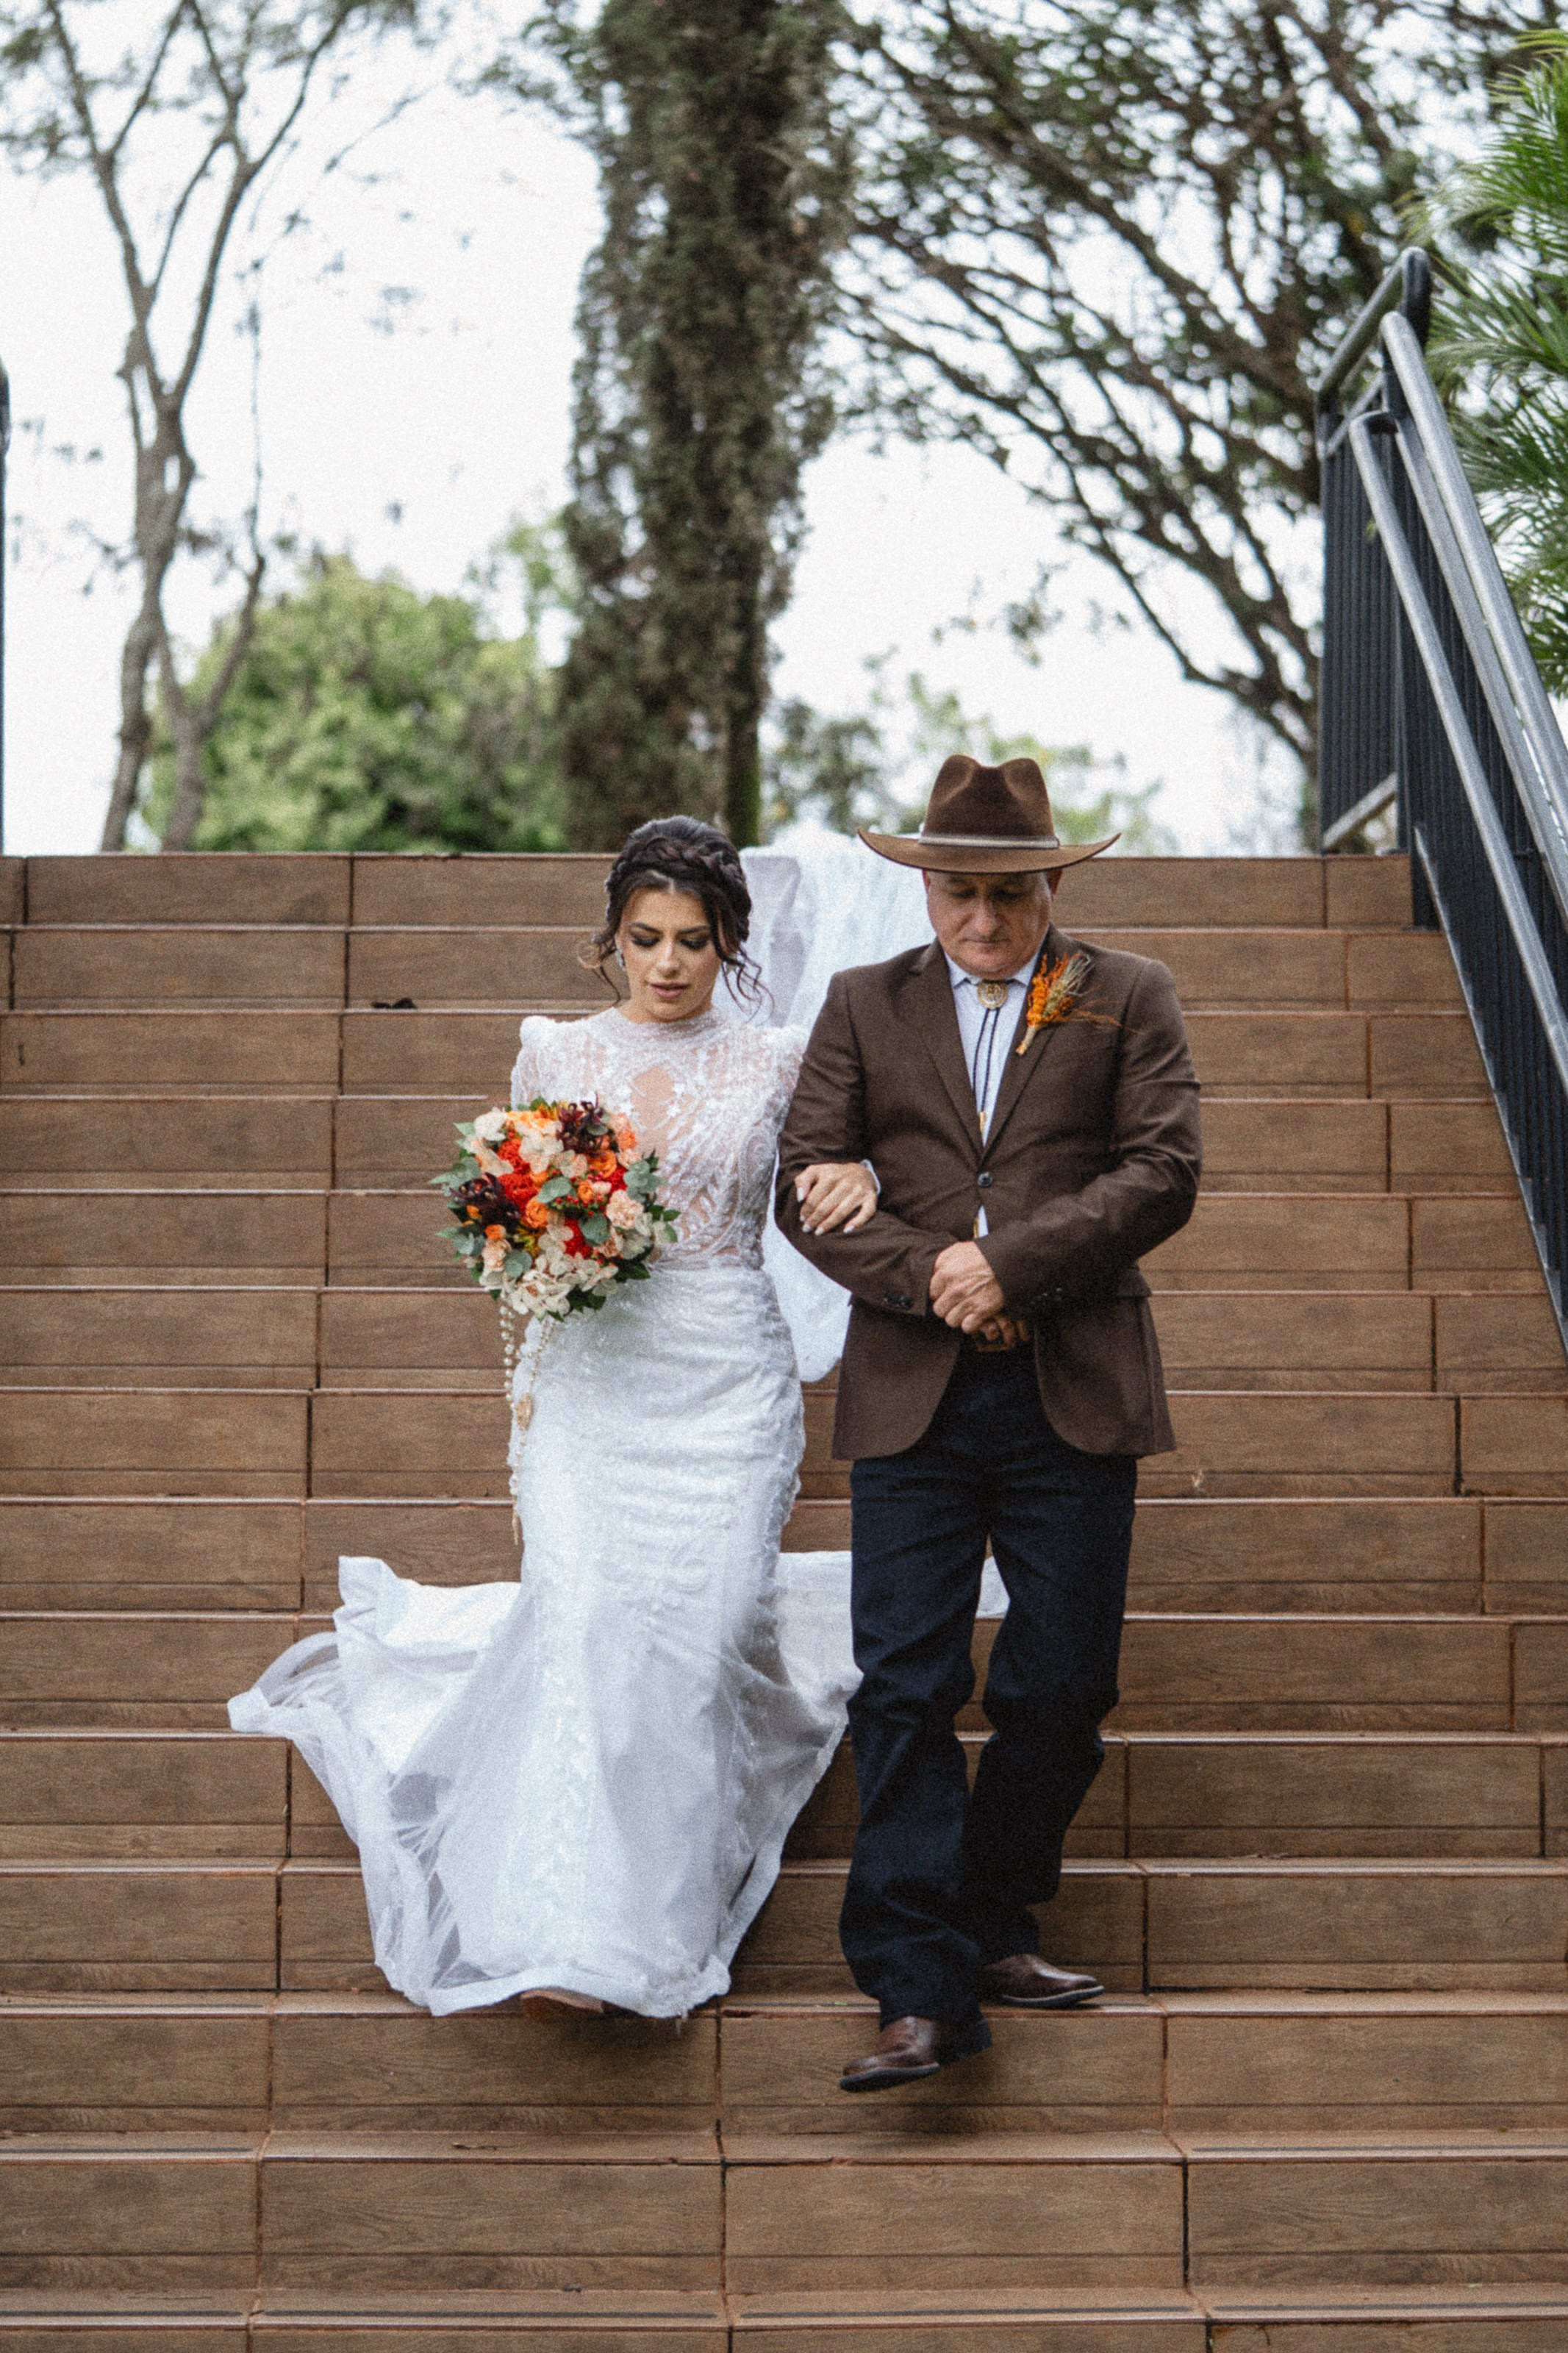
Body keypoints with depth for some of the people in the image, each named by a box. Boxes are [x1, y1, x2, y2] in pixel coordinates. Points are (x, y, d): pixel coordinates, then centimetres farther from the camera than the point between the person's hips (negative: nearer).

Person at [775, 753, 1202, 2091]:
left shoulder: (1129, 999, 8)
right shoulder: (866, 1006, 12)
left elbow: (1163, 1173, -3)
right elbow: (805, 1183, 5)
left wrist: (1010, 1264, -13)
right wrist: (928, 1275, -11)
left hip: (1075, 1394, 0)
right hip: (912, 1394, 0)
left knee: (1062, 1688, 2)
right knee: (905, 1690, -7)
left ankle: (991, 1928, 22)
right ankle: (926, 1992, -5)